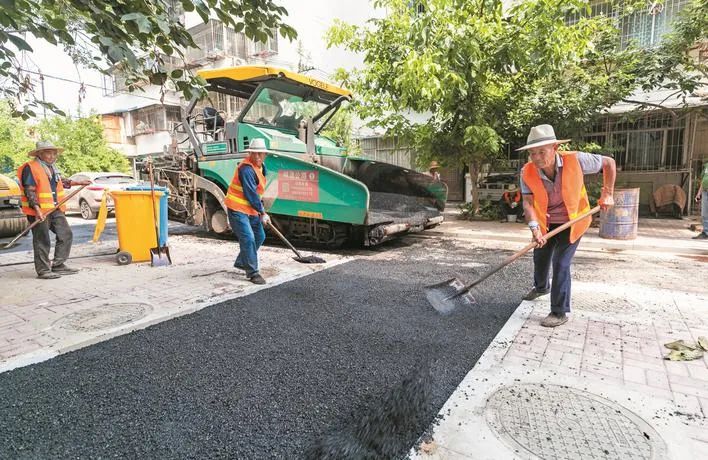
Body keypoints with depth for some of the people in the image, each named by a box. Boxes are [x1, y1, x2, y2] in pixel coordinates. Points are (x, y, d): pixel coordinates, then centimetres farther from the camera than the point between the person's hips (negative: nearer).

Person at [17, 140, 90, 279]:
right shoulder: (30, 168, -11)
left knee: (66, 235, 8)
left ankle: (58, 265, 18)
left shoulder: (52, 167, 14)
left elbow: (60, 181, 33)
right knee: (42, 241, -2)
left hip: (55, 209, 8)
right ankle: (43, 271, 7)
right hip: (39, 211, -8)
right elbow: (29, 191, -17)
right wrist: (37, 209, -24)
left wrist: (77, 182, 33)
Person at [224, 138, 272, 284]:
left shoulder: (261, 167, 8)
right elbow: (251, 194, -23)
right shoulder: (246, 169, -23)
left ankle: (241, 262, 30)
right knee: (248, 238, -15)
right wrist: (262, 212, -16)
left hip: (251, 209, 10)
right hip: (237, 209, -10)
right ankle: (253, 273, -7)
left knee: (259, 236, 14)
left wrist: (260, 207, 14)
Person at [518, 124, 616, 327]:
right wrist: (534, 227, -41)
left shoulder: (575, 160, -25)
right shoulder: (527, 172, -21)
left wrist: (607, 194, -11)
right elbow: (528, 202, -25)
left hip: (572, 221, -3)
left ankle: (560, 312, 3)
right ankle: (541, 287, 51)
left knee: (560, 263, -11)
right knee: (540, 258, 19)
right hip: (546, 223, 4)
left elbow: (609, 163, -9)